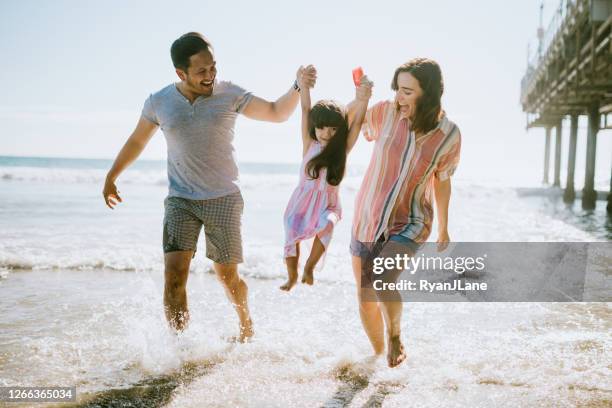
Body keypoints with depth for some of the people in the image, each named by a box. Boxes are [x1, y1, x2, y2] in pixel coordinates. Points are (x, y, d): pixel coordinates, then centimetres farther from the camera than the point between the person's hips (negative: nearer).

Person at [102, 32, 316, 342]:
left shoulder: (229, 94, -4)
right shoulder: (159, 102, -1)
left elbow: (277, 113, 0)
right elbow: (136, 141, 15)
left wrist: (298, 87, -18)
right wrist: (111, 177, 24)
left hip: (224, 199, -1)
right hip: (180, 200, 1)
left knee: (227, 276, 7)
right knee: (174, 273, -15)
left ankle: (246, 326, 36)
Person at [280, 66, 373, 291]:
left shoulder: (342, 148, -7)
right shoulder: (309, 145, -7)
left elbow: (357, 122, -20)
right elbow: (305, 110, -14)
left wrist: (362, 100, -36)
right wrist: (304, 83, -24)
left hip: (327, 203, -1)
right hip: (303, 199, 1)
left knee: (327, 225, -29)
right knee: (291, 236, -1)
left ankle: (309, 267, -8)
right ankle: (292, 275, 28)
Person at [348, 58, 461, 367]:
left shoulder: (449, 135, -9)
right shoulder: (386, 112, -11)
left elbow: (442, 180, 6)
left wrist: (444, 228, 17)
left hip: (409, 224, -2)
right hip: (366, 219, 2)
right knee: (365, 300, 11)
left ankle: (395, 334, 1)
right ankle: (378, 353, 39)